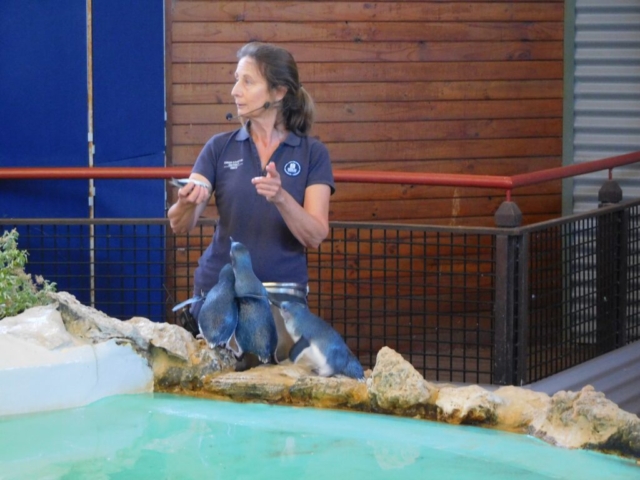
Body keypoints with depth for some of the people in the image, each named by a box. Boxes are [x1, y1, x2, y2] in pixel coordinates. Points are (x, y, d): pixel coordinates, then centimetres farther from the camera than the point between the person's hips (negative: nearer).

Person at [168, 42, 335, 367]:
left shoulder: (311, 154, 1)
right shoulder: (220, 148, 5)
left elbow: (315, 236, -9)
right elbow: (179, 225, -2)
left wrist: (281, 198, -27)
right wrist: (187, 203, -25)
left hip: (282, 294, -1)